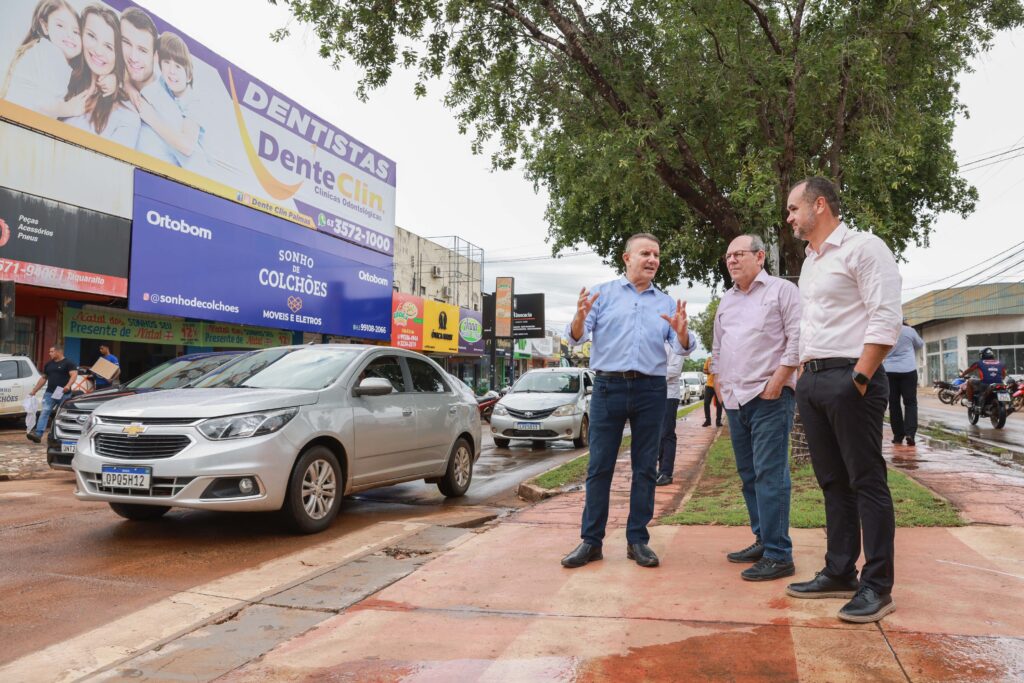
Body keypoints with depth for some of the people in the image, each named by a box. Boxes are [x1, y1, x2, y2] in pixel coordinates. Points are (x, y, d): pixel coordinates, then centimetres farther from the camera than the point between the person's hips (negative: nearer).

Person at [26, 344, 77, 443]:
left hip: (63, 394, -5)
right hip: (49, 393, 5)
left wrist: (68, 385, -31)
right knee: (44, 412, -10)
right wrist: (34, 391, 23)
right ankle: (38, 434, -20)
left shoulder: (68, 363, -1)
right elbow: (43, 378, 26)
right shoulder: (48, 365, 19)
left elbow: (74, 375, -14)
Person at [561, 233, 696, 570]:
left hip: (651, 390, 2)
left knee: (645, 468, 6)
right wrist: (580, 318, -25)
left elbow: (684, 348, 3)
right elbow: (575, 338, -2)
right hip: (608, 386, -2)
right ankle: (591, 541, 7)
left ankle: (638, 540, 15)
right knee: (599, 466, 0)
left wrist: (681, 331, -19)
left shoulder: (666, 303, 13)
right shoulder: (603, 294, 7)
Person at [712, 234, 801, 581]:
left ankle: (778, 555, -5)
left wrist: (777, 380, -15)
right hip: (735, 399, 8)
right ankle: (762, 540, 22)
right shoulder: (726, 300, 20)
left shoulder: (782, 290, -1)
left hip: (769, 397, -7)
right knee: (748, 474, 11)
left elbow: (797, 338, -9)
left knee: (770, 474, -9)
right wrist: (718, 385, 15)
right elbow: (717, 348, 25)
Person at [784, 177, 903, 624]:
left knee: (866, 482, -3)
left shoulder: (862, 248, -6)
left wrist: (859, 379, -19)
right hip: (812, 380, 9)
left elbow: (886, 319, -14)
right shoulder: (809, 263, 20)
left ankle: (877, 586, 4)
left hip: (849, 378, -9)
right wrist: (804, 375, 13)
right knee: (833, 482, 11)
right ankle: (839, 574, 20)